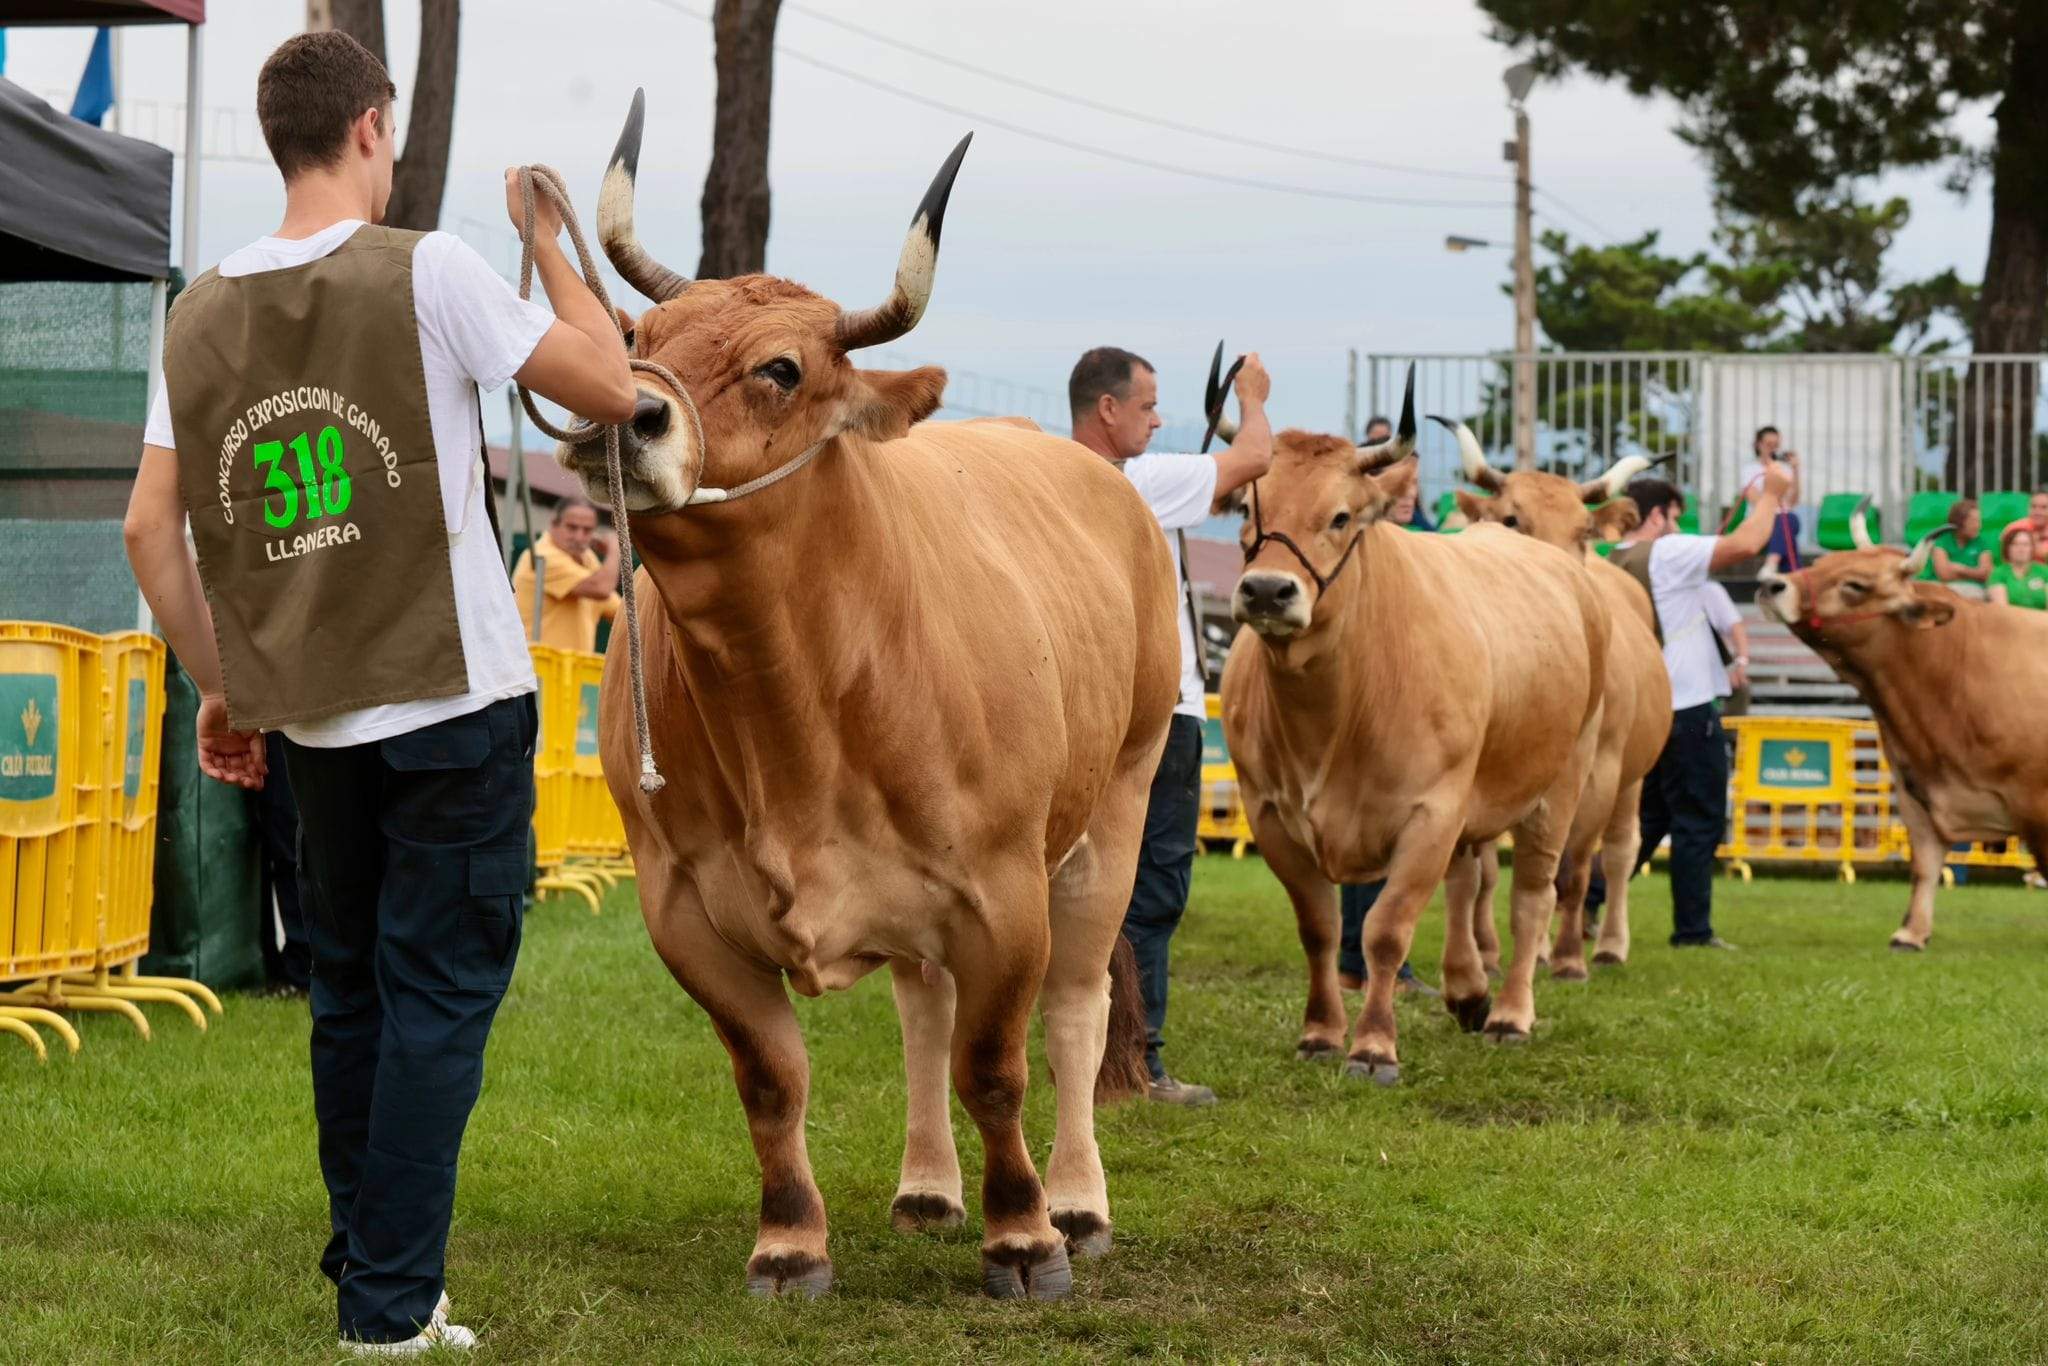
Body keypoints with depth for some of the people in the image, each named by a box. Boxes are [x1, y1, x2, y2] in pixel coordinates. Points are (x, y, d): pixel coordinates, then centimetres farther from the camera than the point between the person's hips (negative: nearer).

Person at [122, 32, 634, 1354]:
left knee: (352, 993, 18)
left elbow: (151, 528, 4)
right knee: (441, 999, 0)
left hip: (313, 716, 5)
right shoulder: (428, 273, -11)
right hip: (457, 704, -5)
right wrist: (549, 237, 7)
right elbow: (613, 386, -5)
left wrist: (223, 687, 13)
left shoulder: (203, 312, 4)